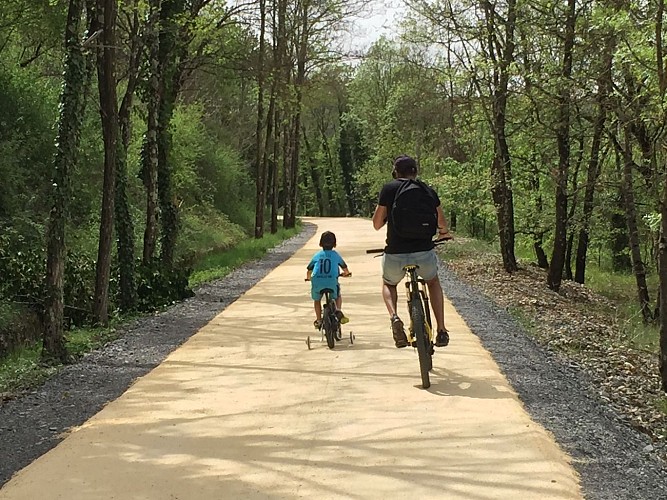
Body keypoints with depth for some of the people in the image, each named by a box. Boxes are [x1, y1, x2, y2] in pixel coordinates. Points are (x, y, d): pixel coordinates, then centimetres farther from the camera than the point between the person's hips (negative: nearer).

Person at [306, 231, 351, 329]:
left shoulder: (317, 255, 15)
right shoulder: (336, 255, 13)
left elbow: (309, 270, 22)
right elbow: (345, 268, 27)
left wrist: (309, 278, 44)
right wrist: (346, 273, 50)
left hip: (317, 283, 1)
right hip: (332, 282, -1)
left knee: (317, 300, 28)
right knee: (338, 296, 28)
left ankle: (318, 320, 27)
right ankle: (338, 311, 4)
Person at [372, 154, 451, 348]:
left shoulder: (389, 189, 1)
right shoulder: (428, 190, 9)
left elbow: (377, 224, 2)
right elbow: (441, 221, 21)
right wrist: (444, 232, 44)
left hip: (395, 254, -1)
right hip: (424, 252, 1)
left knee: (388, 284, 30)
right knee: (433, 282, 33)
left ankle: (394, 317, 0)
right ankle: (441, 330, 21)